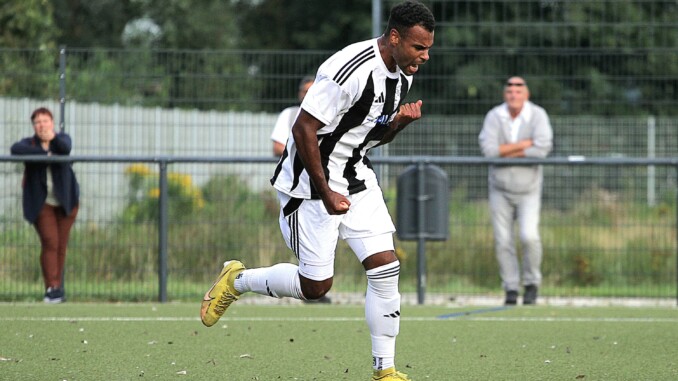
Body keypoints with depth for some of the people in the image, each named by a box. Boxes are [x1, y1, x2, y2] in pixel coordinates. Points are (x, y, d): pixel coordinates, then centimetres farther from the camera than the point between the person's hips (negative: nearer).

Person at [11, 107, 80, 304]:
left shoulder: (62, 138, 5)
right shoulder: (30, 143, 3)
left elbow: (66, 148, -19)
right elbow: (16, 149, -20)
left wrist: (53, 139, -40)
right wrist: (43, 152, -26)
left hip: (65, 201, 2)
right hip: (42, 203, -2)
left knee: (61, 245, 4)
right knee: (50, 243, -14)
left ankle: (57, 287, 13)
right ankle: (52, 287, -18)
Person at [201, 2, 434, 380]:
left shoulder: (401, 74, 2)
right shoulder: (350, 71, -27)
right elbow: (303, 129, -25)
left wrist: (400, 121, -7)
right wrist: (325, 193, -23)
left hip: (357, 178, 8)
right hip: (311, 180, -8)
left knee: (386, 268, -4)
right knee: (316, 285, -3)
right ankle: (236, 280, 23)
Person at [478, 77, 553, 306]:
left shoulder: (537, 115, -8)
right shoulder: (494, 116, -5)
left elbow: (542, 149, -22)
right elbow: (488, 149, -19)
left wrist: (506, 152, -16)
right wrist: (524, 144, -18)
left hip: (528, 190, -2)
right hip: (500, 189, 2)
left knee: (529, 236, -16)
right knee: (503, 241, 1)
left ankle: (532, 283, 5)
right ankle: (511, 289, 14)